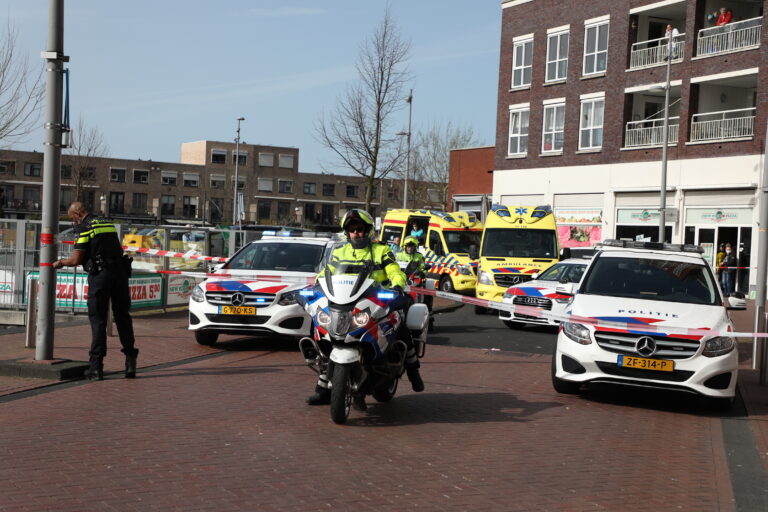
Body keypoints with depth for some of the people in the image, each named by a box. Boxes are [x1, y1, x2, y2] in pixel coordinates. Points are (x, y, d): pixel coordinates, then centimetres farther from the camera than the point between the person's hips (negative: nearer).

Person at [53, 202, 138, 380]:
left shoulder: (83, 228, -3)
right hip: (120, 271, 6)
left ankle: (96, 367, 0)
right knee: (122, 316, 13)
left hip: (100, 274, -5)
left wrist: (60, 263, 14)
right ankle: (131, 360, 9)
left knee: (98, 319, 1)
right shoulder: (108, 224, 17)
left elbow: (76, 260, -6)